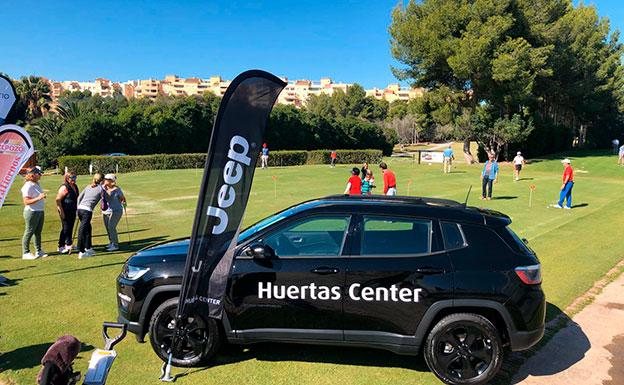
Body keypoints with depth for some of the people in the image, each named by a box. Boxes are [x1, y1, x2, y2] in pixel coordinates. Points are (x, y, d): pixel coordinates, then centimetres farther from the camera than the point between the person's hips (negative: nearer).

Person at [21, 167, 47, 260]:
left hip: (40, 211, 9)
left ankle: (39, 251, 23)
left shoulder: (37, 184, 10)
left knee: (38, 232, 14)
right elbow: (26, 201, -21)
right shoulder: (28, 186, -16)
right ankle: (26, 253, 8)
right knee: (29, 233, 0)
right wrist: (39, 198, -29)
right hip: (32, 212, -9)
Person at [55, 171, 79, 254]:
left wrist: (77, 208, 19)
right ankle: (61, 247, 5)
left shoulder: (75, 186, 11)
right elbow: (58, 200, -17)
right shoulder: (64, 187, -14)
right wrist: (61, 211, -18)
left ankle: (68, 245, 25)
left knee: (70, 228, 14)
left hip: (73, 211, 8)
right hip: (65, 212, -8)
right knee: (65, 228, -3)